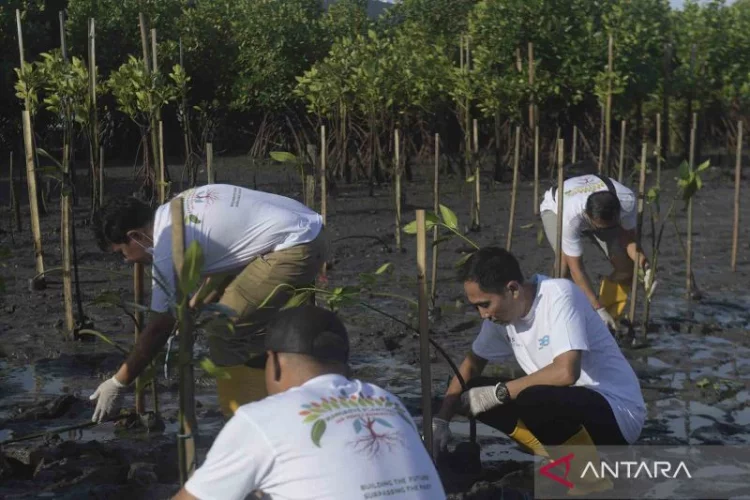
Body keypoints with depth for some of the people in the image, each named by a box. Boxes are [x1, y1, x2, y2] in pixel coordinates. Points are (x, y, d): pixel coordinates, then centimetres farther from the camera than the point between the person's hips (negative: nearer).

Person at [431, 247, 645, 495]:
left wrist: (499, 392, -24)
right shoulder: (502, 309, -2)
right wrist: (441, 419, -2)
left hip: (616, 410, -8)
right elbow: (471, 364, 10)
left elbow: (566, 372, -34)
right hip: (560, 403, 8)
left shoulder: (560, 295, -23)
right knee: (474, 392, -5)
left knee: (532, 399, -35)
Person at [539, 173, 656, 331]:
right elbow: (576, 267, -39)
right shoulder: (570, 217, -46)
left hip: (599, 214, 4)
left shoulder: (627, 201, -37)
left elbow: (628, 238, -19)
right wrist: (598, 308, -39)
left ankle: (607, 322, 8)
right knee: (565, 258, -34)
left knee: (626, 266, -13)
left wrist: (643, 263, -39)